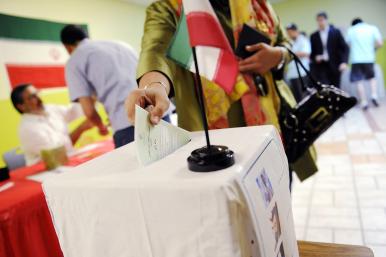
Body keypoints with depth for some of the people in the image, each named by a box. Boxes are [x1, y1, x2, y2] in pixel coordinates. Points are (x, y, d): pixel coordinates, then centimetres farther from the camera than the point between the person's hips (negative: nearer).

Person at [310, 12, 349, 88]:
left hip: (334, 66, 0)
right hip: (321, 66, 0)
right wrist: (315, 57, -10)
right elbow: (312, 52, 12)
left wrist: (344, 62, -13)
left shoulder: (336, 32, 2)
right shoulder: (314, 36, 7)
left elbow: (345, 48, 0)